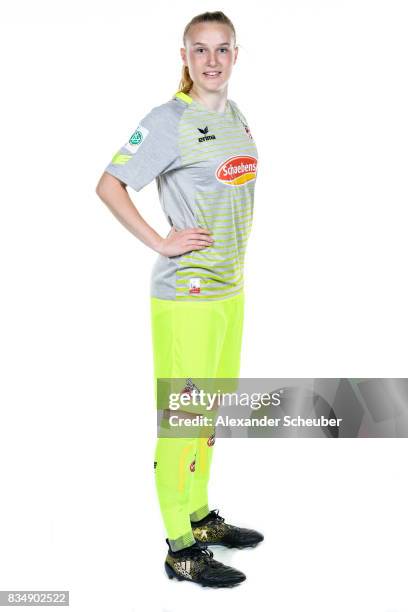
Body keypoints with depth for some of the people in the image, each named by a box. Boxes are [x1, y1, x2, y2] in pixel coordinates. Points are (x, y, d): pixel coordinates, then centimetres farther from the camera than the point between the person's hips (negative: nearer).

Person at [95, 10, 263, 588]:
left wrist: (234, 255, 15)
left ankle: (200, 516, 34)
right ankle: (181, 550, 11)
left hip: (229, 286, 8)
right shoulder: (170, 119, -10)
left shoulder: (236, 116, 12)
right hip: (186, 293, -8)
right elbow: (110, 184, -13)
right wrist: (160, 242, -17)